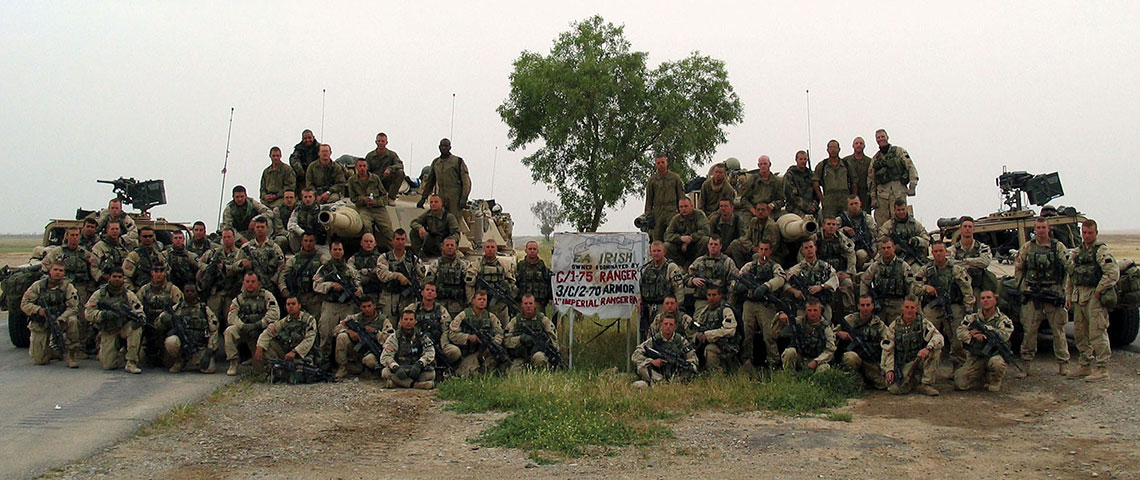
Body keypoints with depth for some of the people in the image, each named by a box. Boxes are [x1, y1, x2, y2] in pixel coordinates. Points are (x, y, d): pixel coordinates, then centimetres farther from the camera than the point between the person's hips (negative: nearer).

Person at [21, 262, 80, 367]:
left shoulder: (67, 286, -7)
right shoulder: (38, 285, -5)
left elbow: (73, 307, -14)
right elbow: (24, 304, -6)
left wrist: (60, 320, -29)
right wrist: (38, 310, -25)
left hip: (59, 320, 0)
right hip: (40, 325, 0)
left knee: (72, 321, -35)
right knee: (39, 360, -6)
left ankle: (70, 355, -22)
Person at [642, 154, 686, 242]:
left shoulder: (675, 178, 8)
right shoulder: (652, 180, 11)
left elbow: (681, 196, 9)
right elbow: (648, 200, 12)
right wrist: (648, 215, 5)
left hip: (672, 211, -2)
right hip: (657, 213, 2)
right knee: (657, 239, 1)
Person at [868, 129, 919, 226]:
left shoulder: (899, 151, 8)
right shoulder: (875, 158, 17)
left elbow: (911, 167, 2)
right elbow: (871, 179, 16)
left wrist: (912, 185, -9)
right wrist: (873, 198, 9)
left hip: (898, 191, -3)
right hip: (882, 193, 3)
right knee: (881, 222, -1)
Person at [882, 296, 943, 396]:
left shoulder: (923, 323, -2)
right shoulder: (894, 326, 0)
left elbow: (939, 337, -19)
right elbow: (887, 350, 1)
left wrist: (928, 348, -39)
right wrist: (889, 369, -10)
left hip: (920, 360, 1)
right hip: (903, 364, 0)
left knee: (936, 350, -29)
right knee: (894, 389, -25)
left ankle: (927, 385, -15)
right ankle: (912, 378, 12)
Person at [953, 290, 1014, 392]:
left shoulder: (1003, 319, 1)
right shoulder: (972, 318, 8)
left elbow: (1004, 335, -19)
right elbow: (959, 331, -5)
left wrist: (983, 330, -16)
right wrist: (974, 336, -23)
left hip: (994, 354, -2)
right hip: (975, 358, 2)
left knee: (996, 362, -39)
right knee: (960, 383, -14)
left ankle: (995, 382, -5)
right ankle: (981, 375, 20)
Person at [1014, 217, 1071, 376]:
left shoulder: (1059, 247, 4)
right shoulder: (1026, 248, 6)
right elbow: (1018, 269, 12)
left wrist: (1063, 290, -3)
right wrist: (1023, 288, 2)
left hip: (1054, 294, -1)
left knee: (1058, 330, 4)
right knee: (1029, 330, 1)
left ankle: (1063, 364, 14)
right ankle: (1025, 365, 7)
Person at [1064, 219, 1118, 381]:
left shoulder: (1101, 250, -8)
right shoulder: (1076, 252, 15)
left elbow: (1113, 274, -17)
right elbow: (1069, 276, 19)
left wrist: (1098, 291, -14)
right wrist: (1068, 297, 14)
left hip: (1095, 297, -8)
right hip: (1079, 297, 8)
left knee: (1097, 334, -6)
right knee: (1080, 333, 12)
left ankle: (1102, 369, 1)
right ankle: (1085, 366, 23)